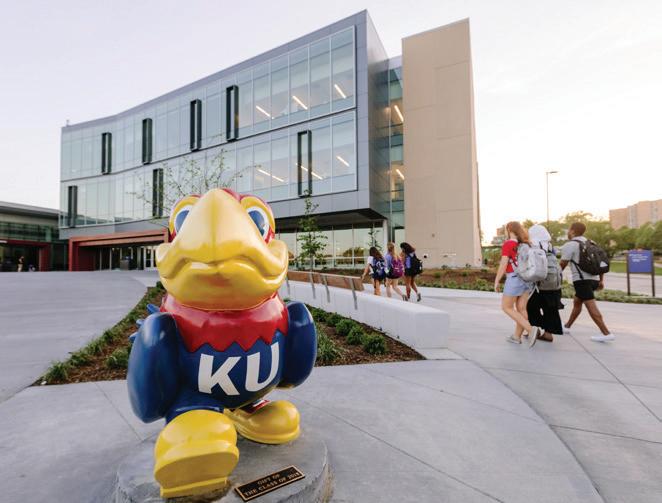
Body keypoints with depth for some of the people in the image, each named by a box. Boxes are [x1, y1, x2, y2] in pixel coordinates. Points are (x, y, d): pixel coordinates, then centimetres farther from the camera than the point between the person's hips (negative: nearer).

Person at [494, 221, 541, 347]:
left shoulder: (508, 243, -9)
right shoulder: (525, 243, 11)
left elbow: (503, 264, -13)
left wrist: (497, 281, -7)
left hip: (514, 278, -7)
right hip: (527, 278, 7)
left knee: (506, 307, 3)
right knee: (521, 308, 9)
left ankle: (531, 329, -9)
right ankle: (517, 336, 16)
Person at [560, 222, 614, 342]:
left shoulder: (570, 245, -7)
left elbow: (562, 265, -8)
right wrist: (601, 280, 21)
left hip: (582, 279, -9)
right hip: (594, 279, 9)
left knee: (591, 306, -8)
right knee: (577, 302, 19)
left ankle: (606, 333, -11)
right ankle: (567, 326, 29)